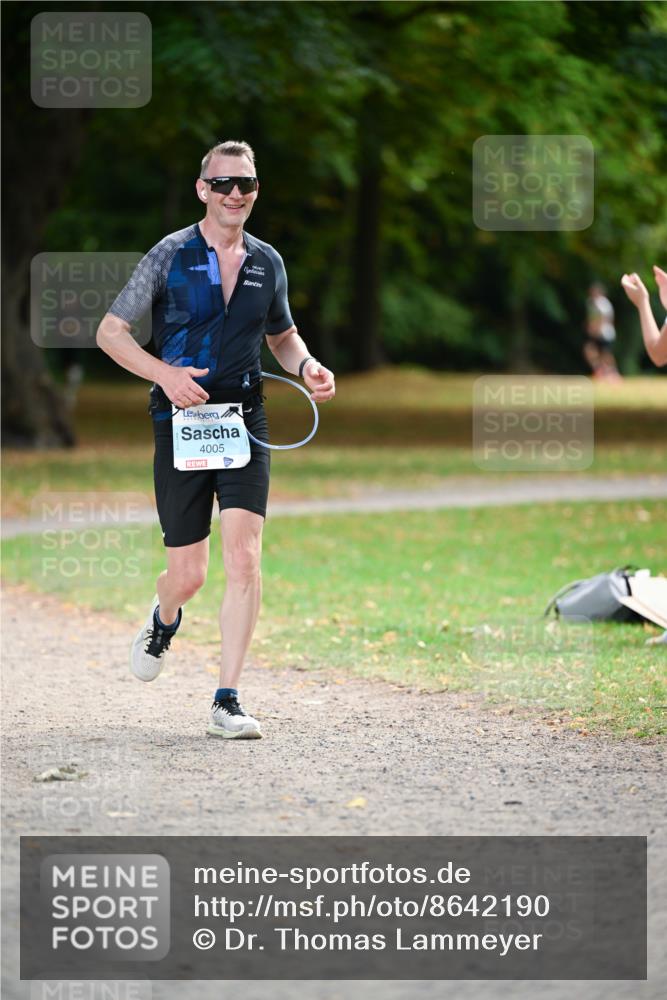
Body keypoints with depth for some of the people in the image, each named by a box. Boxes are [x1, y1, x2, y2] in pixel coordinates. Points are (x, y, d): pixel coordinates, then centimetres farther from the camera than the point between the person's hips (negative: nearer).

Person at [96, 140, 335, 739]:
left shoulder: (267, 263, 9)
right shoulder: (170, 256, -2)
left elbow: (282, 335, 25)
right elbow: (110, 331, -1)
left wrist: (308, 367, 3)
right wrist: (165, 373, -16)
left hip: (244, 421, 2)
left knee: (244, 558, -14)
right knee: (188, 575, 2)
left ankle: (227, 702, -9)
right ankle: (164, 621, 41)